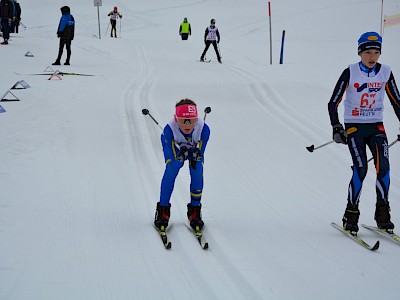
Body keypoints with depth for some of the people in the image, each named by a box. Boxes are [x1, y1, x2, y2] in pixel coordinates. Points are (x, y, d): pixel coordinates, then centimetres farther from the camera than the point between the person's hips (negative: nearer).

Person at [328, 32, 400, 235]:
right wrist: (336, 127, -17)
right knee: (360, 169, -15)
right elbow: (333, 103, -6)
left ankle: (382, 214, -2)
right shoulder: (350, 73, -10)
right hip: (354, 126, -3)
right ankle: (351, 215, -2)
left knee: (383, 166, -14)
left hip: (376, 126, 3)